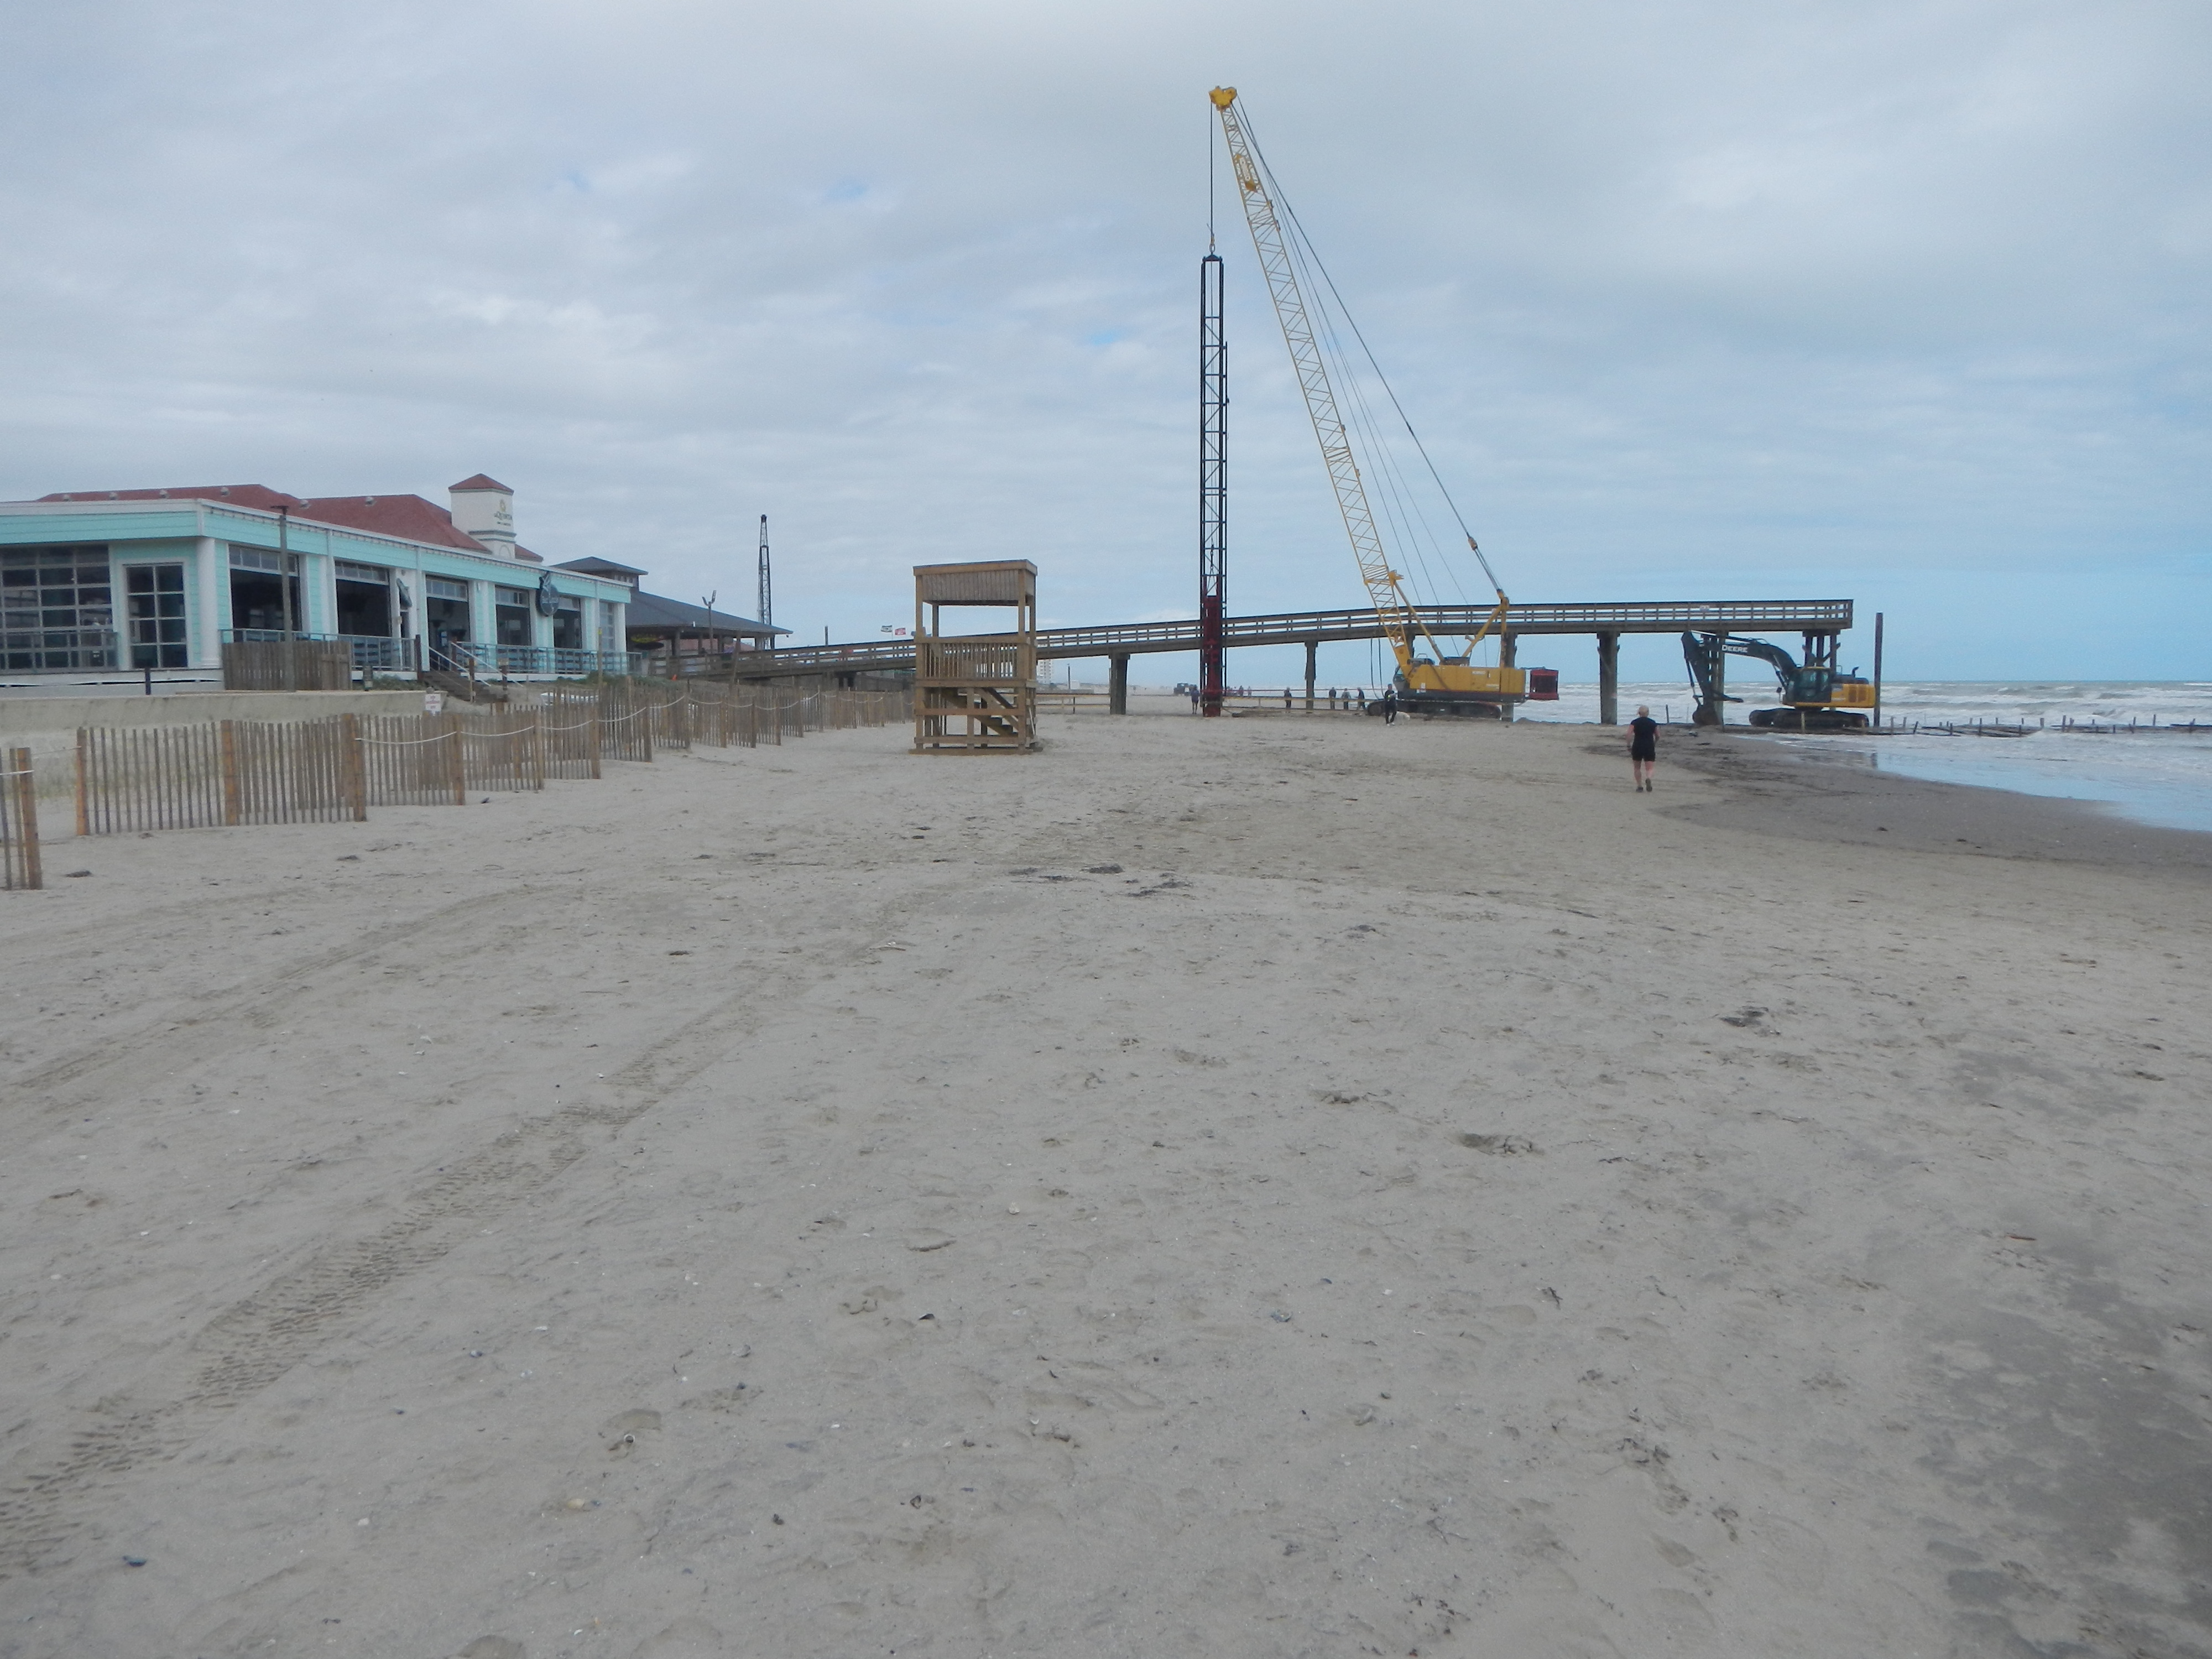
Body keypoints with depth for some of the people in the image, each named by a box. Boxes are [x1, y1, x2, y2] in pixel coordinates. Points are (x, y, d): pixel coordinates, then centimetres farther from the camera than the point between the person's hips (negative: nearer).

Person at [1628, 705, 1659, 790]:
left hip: (1637, 747, 0)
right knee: (1649, 768, 0)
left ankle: (1640, 786, 14)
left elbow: (1629, 734, -13)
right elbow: (1658, 736, 11)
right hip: (1649, 747, 0)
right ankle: (1648, 779, -32)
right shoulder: (1653, 723, 4)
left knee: (1637, 768, 15)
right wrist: (1654, 744, 28)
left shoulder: (1635, 723, -2)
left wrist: (1629, 746, -5)